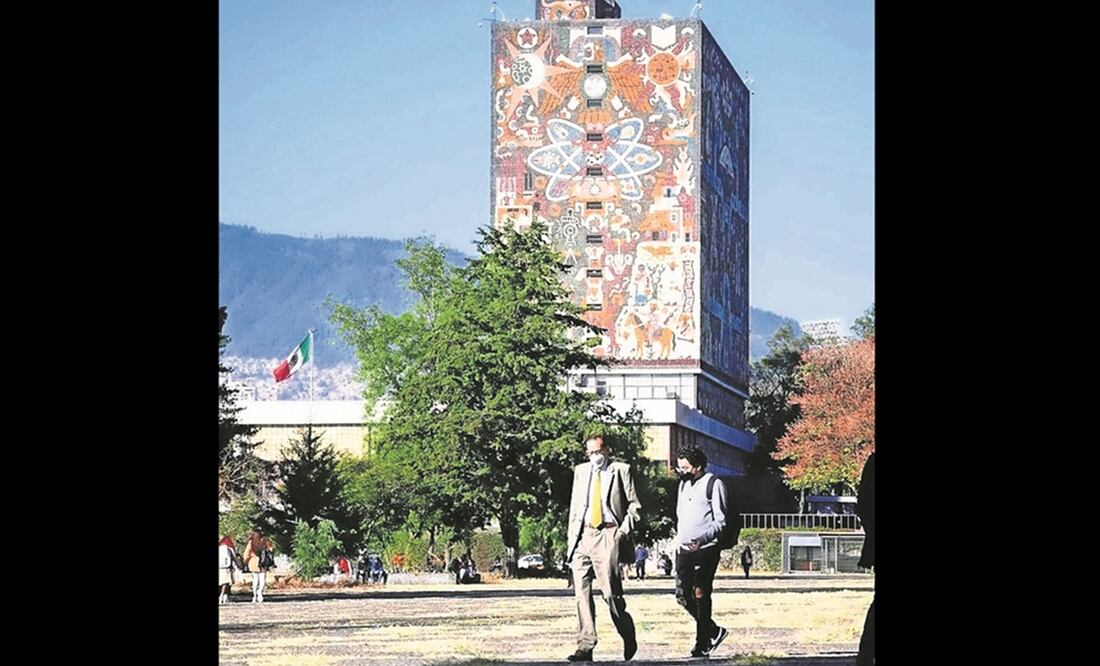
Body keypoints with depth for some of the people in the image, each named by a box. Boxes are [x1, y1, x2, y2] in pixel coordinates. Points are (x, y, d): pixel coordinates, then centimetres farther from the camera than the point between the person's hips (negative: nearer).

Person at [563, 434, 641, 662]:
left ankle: (629, 638, 14)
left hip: (607, 535, -5)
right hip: (582, 537, 5)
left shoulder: (621, 471, 5)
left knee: (611, 592, -9)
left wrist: (623, 530, -6)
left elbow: (635, 506, 4)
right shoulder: (580, 471, 18)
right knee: (581, 592, -2)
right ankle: (585, 647, -1)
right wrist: (571, 537, 11)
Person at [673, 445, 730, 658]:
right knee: (683, 596, 1)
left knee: (701, 596, -7)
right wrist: (679, 538, 14)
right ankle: (714, 631, 18)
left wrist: (702, 539, -22)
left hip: (705, 550, -7)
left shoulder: (714, 484, -6)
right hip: (684, 550, 7)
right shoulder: (684, 484, 17)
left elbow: (720, 521, -9)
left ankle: (702, 644, -1)